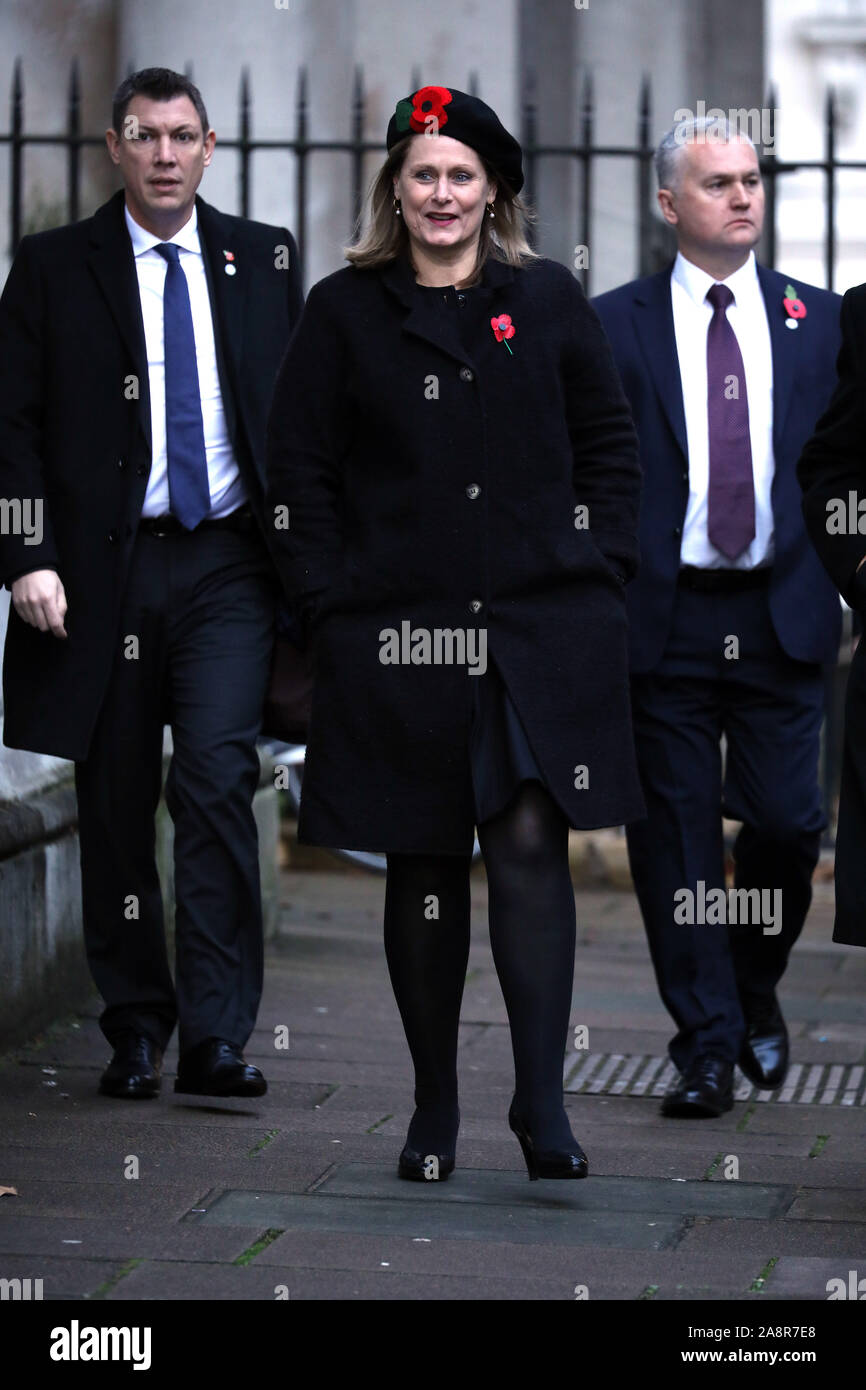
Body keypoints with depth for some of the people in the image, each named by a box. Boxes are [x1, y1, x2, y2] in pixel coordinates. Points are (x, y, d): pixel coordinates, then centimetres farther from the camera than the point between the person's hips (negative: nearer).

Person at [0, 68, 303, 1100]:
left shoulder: (263, 260, 9)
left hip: (229, 562, 0)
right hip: (106, 568, 0)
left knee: (217, 781, -14)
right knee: (116, 807, 6)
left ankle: (215, 1037, -13)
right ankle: (135, 1032, 18)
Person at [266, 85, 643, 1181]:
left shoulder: (549, 301, 9)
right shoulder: (344, 311, 6)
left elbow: (607, 444, 13)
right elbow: (299, 466, 6)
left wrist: (599, 567, 2)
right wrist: (328, 596, -3)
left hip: (542, 631, 0)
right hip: (397, 636, 0)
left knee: (530, 840, -12)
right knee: (422, 867, 5)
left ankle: (541, 1100, -11)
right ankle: (433, 1108, 15)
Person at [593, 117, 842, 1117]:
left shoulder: (817, 319, 9)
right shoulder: (614, 326, 4)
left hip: (782, 616, 1)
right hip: (665, 618, -1)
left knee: (787, 821, -2)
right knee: (677, 839, 1)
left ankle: (755, 990, 25)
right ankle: (707, 1045, 9)